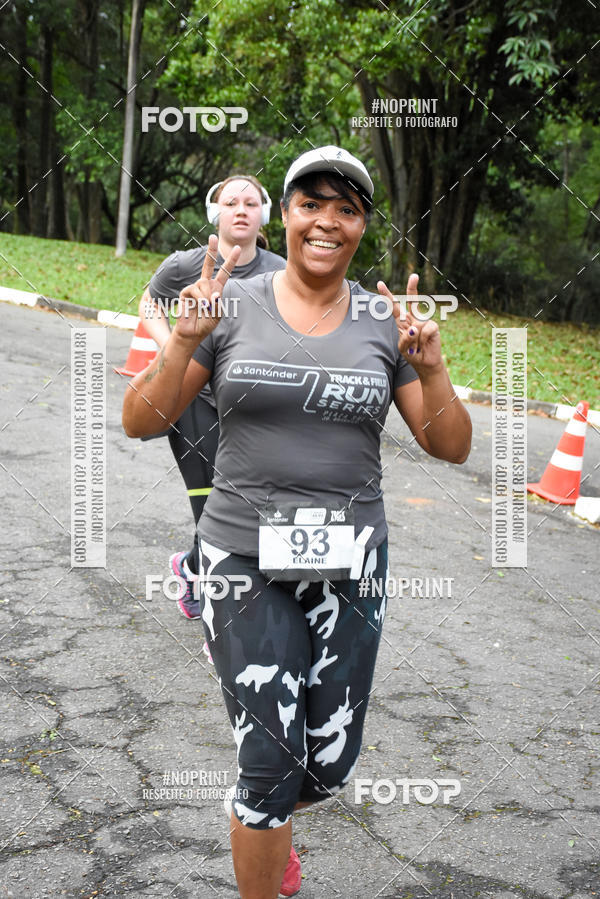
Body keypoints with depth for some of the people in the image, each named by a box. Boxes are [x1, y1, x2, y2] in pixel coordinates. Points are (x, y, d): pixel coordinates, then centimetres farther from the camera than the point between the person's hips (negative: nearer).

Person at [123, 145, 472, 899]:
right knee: (271, 764, -5)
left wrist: (430, 369, -18)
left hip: (349, 561, 3)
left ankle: (267, 822, 46)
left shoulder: (385, 322, 2)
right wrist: (185, 340, -22)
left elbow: (452, 447, 0)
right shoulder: (232, 307, -4)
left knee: (331, 763, 10)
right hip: (248, 559, -2)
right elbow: (140, 422, -6)